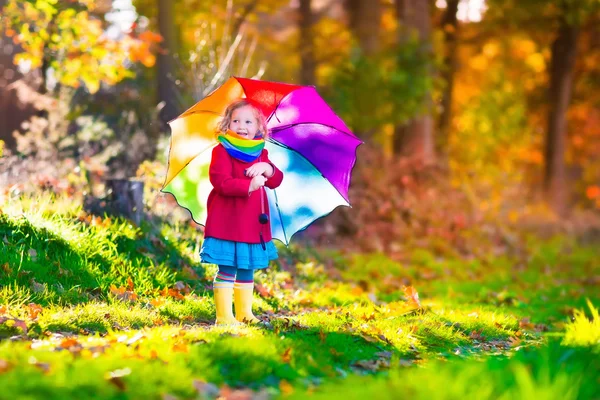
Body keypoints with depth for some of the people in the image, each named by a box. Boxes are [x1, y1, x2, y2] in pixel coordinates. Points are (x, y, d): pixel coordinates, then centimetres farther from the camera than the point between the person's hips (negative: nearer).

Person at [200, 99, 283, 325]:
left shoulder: (260, 153, 12)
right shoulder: (222, 151, -7)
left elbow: (276, 181, 4)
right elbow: (221, 182, -18)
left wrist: (267, 169, -17)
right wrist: (249, 185, -26)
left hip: (253, 223, 6)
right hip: (227, 222, -6)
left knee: (247, 269, 15)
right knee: (227, 269, -6)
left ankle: (244, 312, 25)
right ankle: (224, 316, -3)